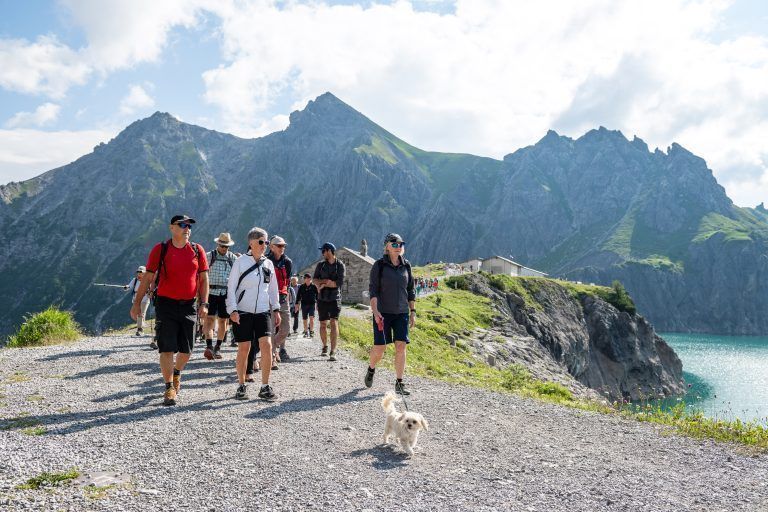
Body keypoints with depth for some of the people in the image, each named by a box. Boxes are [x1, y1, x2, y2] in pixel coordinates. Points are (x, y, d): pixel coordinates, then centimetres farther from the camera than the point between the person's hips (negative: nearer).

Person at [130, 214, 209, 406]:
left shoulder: (198, 250, 5)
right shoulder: (160, 249, 0)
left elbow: (203, 279, 8)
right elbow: (148, 277, 2)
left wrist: (204, 304, -1)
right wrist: (137, 303, -1)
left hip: (188, 306, 3)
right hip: (166, 304, -2)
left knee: (186, 350, 9)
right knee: (167, 348, -4)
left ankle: (176, 373, 39)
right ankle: (169, 388, 7)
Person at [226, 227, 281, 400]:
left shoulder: (268, 264, 9)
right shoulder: (241, 262, -3)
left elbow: (273, 288, 17)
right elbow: (231, 287, -3)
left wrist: (276, 309, 14)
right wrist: (232, 310, -11)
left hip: (263, 311, 3)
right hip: (243, 312, -3)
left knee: (266, 344, -10)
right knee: (244, 348, 0)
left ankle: (265, 387, -1)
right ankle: (241, 386, 16)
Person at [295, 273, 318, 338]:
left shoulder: (314, 286, 1)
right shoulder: (301, 287, 4)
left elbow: (317, 295, 6)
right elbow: (298, 296, 8)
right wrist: (297, 304, 3)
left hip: (312, 304, -2)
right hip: (304, 305, 2)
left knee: (311, 318, -14)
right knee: (304, 319, 7)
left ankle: (311, 331, -8)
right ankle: (306, 332, 19)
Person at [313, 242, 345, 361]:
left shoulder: (339, 265, -2)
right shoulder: (320, 265, 9)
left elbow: (340, 283, -11)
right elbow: (314, 279, 0)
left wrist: (324, 283, -11)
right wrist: (327, 281, -16)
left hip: (335, 298, -4)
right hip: (322, 298, 4)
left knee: (334, 323, -14)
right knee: (323, 324, 10)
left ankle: (333, 352, -18)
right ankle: (325, 347, 30)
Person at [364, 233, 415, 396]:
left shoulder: (406, 266, 8)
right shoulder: (379, 265, -3)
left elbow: (411, 291, 14)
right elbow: (373, 289, -7)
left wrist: (412, 312, 10)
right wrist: (375, 311, -17)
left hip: (401, 313, 3)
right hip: (383, 312, -3)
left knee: (401, 346, -4)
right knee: (380, 347, -3)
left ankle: (399, 384, 4)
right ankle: (371, 370, 28)